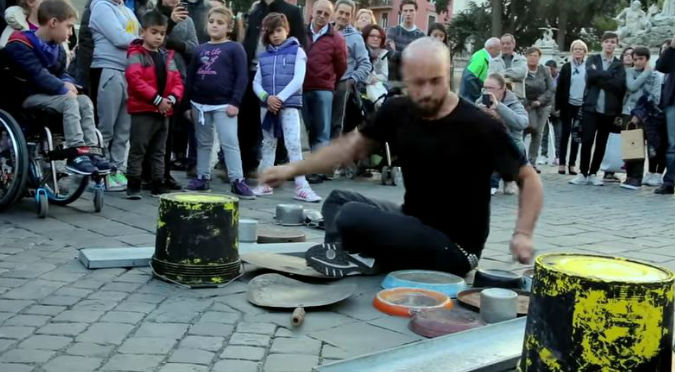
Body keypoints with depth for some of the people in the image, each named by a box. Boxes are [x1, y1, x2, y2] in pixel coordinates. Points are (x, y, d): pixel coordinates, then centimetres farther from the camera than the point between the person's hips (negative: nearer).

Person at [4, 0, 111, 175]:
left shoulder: (57, 48, 15)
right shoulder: (20, 45, -14)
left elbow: (61, 73, 18)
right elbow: (37, 74, -23)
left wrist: (67, 83, -6)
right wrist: (63, 89, -24)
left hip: (48, 94, 8)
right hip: (28, 96, -8)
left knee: (85, 100, -12)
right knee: (69, 101, -30)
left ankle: (89, 151, -17)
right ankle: (76, 154, -34)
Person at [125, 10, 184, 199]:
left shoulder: (168, 56, 14)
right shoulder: (136, 55, -6)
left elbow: (177, 81, 11)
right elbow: (135, 80, -19)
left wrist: (172, 98, -10)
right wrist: (157, 99, -21)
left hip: (164, 111, 7)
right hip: (142, 111, -6)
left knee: (159, 151, 13)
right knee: (138, 150, -1)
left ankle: (158, 184, 21)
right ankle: (133, 185, 5)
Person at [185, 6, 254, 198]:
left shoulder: (234, 48, -2)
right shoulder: (200, 49, 11)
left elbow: (242, 77, -7)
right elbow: (191, 76, 14)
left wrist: (235, 102, -14)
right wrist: (189, 103, 9)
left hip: (224, 104, -5)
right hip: (200, 104, 5)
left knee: (230, 143, -7)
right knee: (203, 143, 12)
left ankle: (238, 181, -5)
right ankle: (202, 177, 21)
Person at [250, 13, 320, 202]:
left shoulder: (297, 51, 2)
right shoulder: (264, 56, 12)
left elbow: (298, 80, -8)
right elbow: (256, 83, 8)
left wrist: (280, 98, -15)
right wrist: (267, 98, -11)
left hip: (289, 105, -4)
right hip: (267, 106, 4)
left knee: (294, 145, -11)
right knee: (268, 144, 12)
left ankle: (301, 187, -11)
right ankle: (265, 183, 20)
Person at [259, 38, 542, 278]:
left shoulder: (479, 127, -20)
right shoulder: (398, 112, -4)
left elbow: (529, 179, -10)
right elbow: (352, 146, 11)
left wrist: (522, 234, -24)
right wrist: (293, 169, 6)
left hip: (453, 248, -7)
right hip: (413, 223, 7)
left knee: (351, 217, -25)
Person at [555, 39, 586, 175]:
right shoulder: (566, 67, 2)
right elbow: (559, 87, 0)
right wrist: (558, 106, -5)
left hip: (582, 105, 1)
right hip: (568, 104, -1)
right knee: (565, 132, 3)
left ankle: (572, 164, 10)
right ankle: (562, 163, 7)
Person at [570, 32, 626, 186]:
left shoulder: (619, 65, 8)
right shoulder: (592, 59, 8)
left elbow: (619, 85, -9)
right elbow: (591, 75, -13)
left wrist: (599, 78, -10)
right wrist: (609, 75, -9)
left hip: (609, 109, 1)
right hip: (591, 106, -1)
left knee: (601, 144, 5)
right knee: (586, 141, -6)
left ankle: (593, 174, 13)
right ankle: (583, 174, 3)